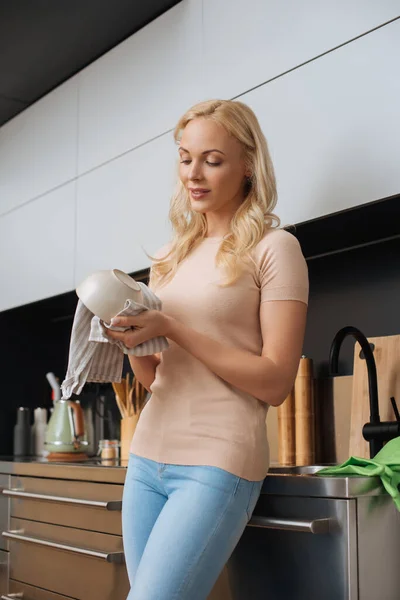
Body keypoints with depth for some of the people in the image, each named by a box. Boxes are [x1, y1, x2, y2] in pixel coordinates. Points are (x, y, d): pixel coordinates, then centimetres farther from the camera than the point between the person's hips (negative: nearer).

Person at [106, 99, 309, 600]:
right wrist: (131, 335, -4)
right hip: (148, 456, 6)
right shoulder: (170, 256, 14)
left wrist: (171, 329, -16)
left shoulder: (273, 247, -4)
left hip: (218, 462, -6)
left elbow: (275, 384, -10)